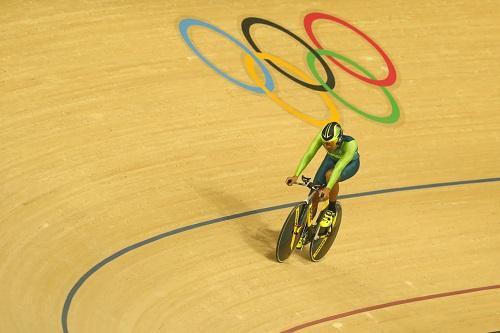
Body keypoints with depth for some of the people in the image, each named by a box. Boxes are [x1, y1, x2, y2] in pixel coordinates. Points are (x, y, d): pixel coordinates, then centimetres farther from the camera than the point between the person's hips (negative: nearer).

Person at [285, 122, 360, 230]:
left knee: (330, 175, -36)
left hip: (350, 163, -4)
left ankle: (331, 210, -13)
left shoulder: (350, 144, -41)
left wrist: (328, 188, -59)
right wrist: (296, 175, -47)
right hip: (332, 159, 4)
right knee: (315, 193, -8)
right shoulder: (322, 136, -33)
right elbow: (308, 155, -36)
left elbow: (338, 167, -49)